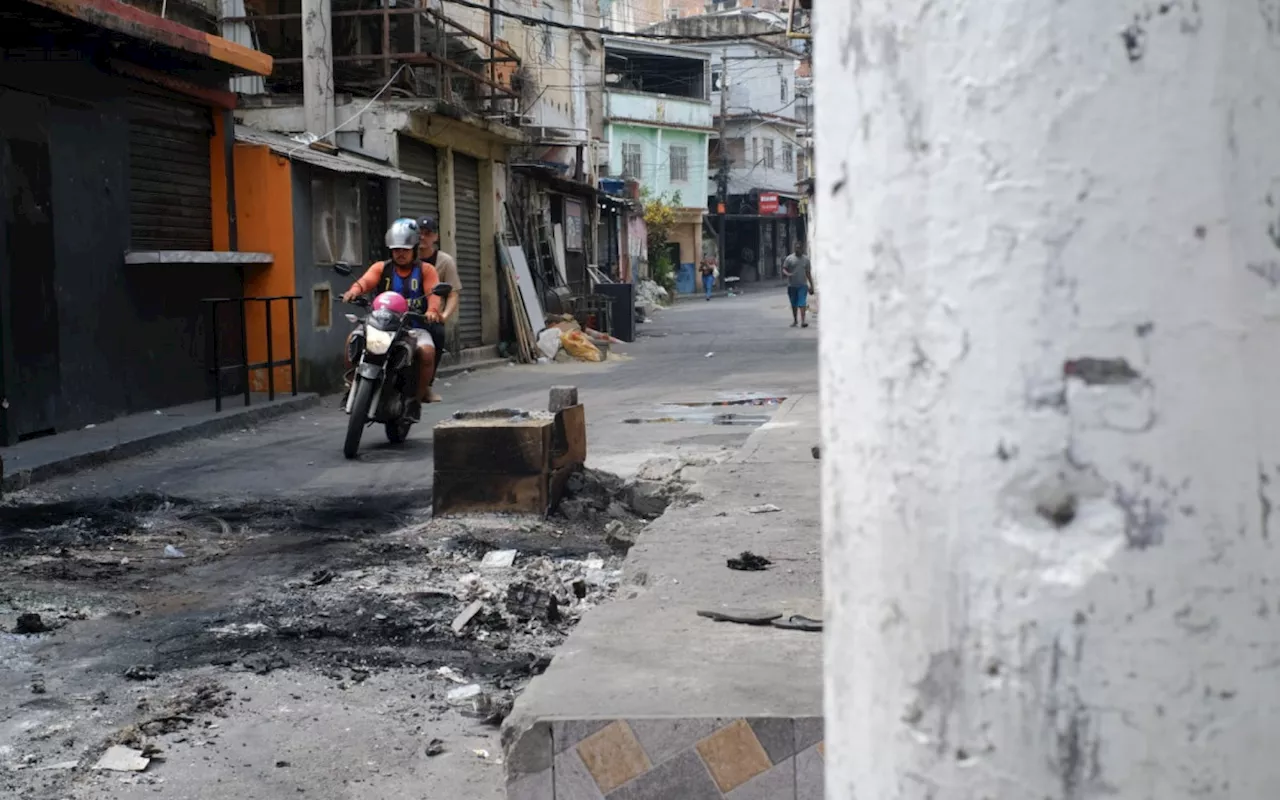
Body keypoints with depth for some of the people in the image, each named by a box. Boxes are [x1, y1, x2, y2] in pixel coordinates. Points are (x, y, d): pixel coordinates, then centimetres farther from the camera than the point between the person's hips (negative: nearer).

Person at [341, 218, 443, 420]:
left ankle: (418, 398, -12)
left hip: (415, 327, -2)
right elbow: (366, 281, -8)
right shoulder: (382, 268, 12)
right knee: (353, 339, -23)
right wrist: (354, 291, -32)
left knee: (427, 351, -32)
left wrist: (432, 310, -32)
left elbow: (433, 292, -9)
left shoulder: (425, 270, 9)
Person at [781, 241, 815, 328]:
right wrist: (788, 274, -24)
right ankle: (795, 320, 23)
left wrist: (811, 285, 13)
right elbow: (784, 270, 0)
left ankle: (803, 321, -20)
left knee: (802, 303, -13)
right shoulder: (789, 259, 1)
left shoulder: (806, 259, 8)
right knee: (794, 304, 10)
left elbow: (808, 273, 14)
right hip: (792, 285, 0)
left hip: (802, 285, 0)